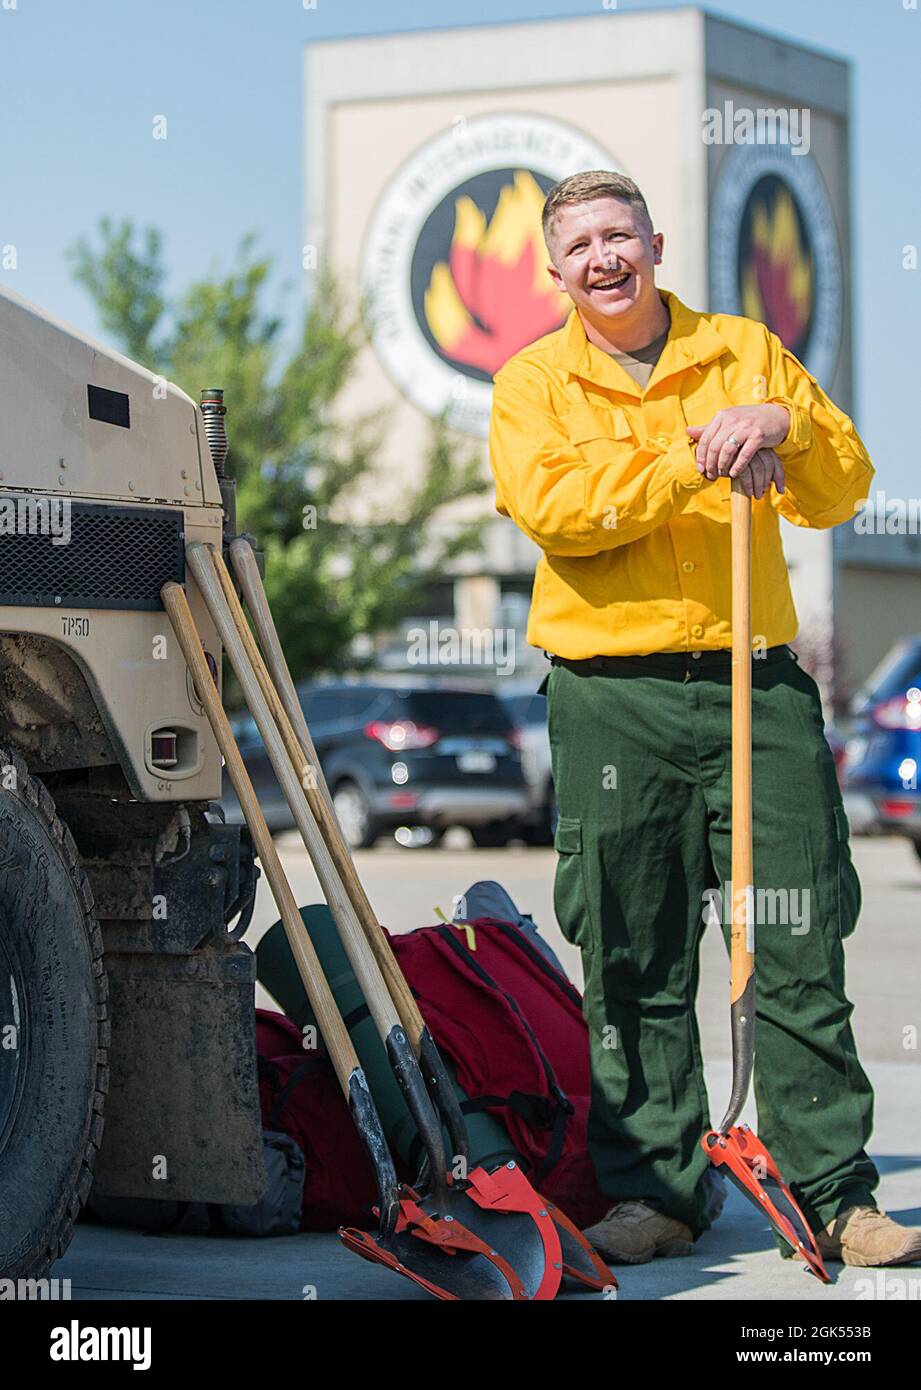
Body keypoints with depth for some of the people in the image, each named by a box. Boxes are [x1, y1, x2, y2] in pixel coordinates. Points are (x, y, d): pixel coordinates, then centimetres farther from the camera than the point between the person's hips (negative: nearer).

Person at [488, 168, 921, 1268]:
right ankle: (655, 1188, 11)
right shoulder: (534, 382, 9)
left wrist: (784, 425, -12)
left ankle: (831, 1192, 4)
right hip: (613, 698, -1)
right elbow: (551, 505, -10)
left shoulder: (746, 352, 13)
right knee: (634, 963, 2)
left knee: (800, 950, -2)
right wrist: (694, 457, -16)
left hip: (756, 687, 1)